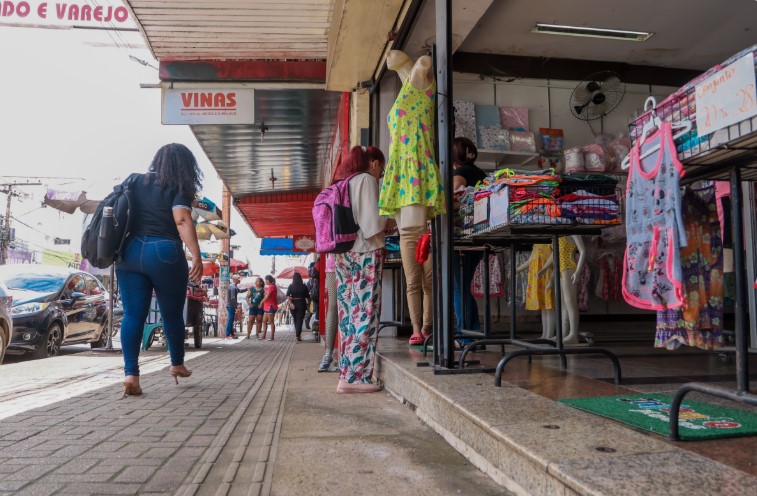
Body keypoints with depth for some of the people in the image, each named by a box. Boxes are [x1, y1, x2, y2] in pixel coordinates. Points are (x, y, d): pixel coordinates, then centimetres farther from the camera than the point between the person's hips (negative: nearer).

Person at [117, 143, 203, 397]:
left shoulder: (136, 182, 15)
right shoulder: (179, 187, -2)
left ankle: (130, 373, -6)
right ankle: (177, 364, 28)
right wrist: (196, 256, -22)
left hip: (130, 251, 4)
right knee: (172, 314, 12)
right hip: (164, 254, -4)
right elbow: (182, 220, -16)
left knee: (133, 314, 3)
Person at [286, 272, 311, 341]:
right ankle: (298, 335, -13)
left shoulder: (291, 286, -1)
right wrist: (308, 303, 12)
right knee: (300, 320, -1)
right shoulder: (304, 286, -4)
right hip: (301, 304, -2)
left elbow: (287, 296, -12)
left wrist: (290, 303, -16)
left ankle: (298, 334, 28)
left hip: (293, 304, 2)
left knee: (295, 320, 17)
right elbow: (307, 296, -3)